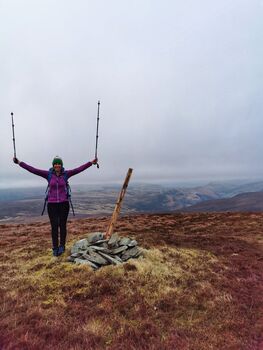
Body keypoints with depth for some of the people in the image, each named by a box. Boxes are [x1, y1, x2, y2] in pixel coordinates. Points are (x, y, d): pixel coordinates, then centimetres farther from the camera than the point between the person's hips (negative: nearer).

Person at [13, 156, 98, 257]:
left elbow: (80, 169, -8)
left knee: (62, 225, 9)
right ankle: (55, 248, 16)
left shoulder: (66, 174, -2)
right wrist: (19, 162, -10)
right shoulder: (48, 174, -2)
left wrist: (91, 163, -14)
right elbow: (33, 170, -5)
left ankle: (62, 246, 25)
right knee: (54, 226, 2)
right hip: (52, 204, 0)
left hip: (64, 203, 0)